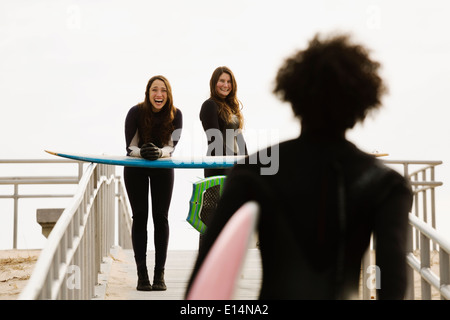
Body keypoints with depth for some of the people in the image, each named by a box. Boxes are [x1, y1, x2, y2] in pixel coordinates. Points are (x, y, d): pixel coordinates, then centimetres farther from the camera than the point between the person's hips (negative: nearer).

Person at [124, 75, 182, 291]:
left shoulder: (175, 115, -17)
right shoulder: (136, 113, -21)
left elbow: (171, 146, -20)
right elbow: (130, 146, -20)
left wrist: (158, 152, -42)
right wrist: (142, 152, -42)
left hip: (163, 168, 1)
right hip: (136, 169, -1)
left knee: (161, 217, -3)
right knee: (140, 216, -4)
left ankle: (160, 274, 0)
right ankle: (142, 274, -1)